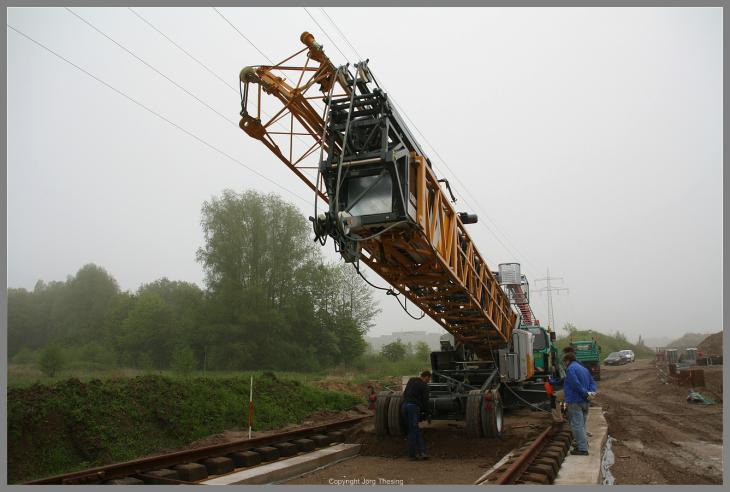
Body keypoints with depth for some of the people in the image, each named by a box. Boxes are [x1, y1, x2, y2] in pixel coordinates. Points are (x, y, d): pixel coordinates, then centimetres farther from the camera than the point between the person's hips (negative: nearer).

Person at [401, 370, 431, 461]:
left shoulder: (411, 380, 18)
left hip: (404, 405, 6)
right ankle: (412, 455, 5)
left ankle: (422, 452, 11)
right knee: (413, 431, 1)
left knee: (415, 430, 13)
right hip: (414, 407, -6)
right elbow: (425, 401, -2)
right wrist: (427, 414, 9)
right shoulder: (424, 385, -1)